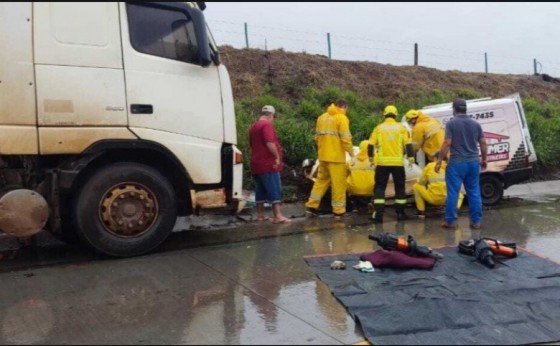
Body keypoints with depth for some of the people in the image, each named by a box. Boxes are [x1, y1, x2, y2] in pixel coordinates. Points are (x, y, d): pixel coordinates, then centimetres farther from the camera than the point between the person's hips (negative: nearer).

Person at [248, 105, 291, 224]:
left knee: (260, 190, 12)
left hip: (256, 164, 9)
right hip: (268, 164, -9)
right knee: (275, 190, -8)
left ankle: (260, 214, 16)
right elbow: (270, 143, -23)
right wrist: (277, 157, -16)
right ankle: (277, 216, -12)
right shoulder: (266, 125, -12)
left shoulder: (253, 126, 18)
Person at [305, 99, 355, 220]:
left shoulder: (322, 117, 13)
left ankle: (311, 206, 12)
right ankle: (339, 211, 3)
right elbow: (346, 139, -14)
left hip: (323, 156, 7)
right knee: (338, 183, 0)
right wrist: (352, 154, -9)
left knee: (321, 180, 16)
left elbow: (317, 137, 14)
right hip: (336, 157, -7)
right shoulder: (341, 118, -8)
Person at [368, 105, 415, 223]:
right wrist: (411, 158, 2)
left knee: (379, 187, 5)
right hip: (398, 162, 0)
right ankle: (400, 213, 16)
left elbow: (371, 145, 4)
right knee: (400, 187, 13)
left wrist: (371, 157, 18)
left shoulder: (378, 128, 4)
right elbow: (408, 144, -2)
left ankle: (378, 214, -3)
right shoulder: (401, 128, 4)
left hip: (382, 162, 0)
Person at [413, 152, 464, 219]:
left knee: (416, 186, 21)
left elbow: (421, 182, 12)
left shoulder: (430, 166, 5)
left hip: (433, 199, -2)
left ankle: (421, 212, 18)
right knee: (460, 194, 36)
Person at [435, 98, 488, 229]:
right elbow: (483, 143, 10)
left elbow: (447, 143, -13)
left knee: (453, 192, 1)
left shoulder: (451, 123, -6)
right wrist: (484, 159, 22)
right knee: (474, 192, 10)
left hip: (457, 163, -5)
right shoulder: (475, 124, 9)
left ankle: (451, 221, 4)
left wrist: (439, 161, -8)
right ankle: (476, 221, 13)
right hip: (473, 163, 5)